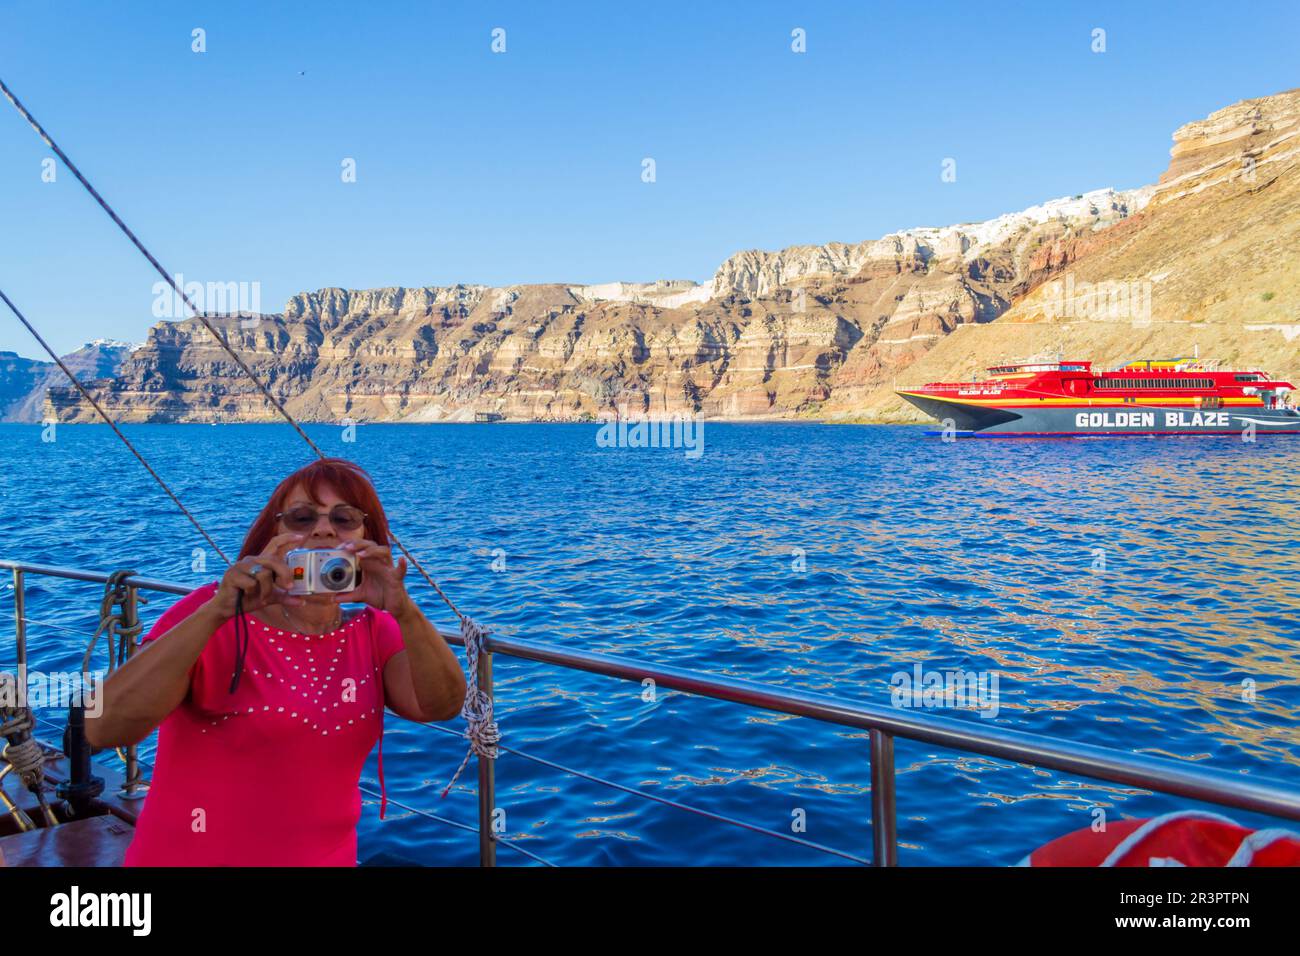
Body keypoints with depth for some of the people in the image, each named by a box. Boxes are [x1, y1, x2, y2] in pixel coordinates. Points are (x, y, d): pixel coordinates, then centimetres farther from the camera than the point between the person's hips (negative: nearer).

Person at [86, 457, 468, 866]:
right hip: (189, 857, -3)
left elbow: (443, 705, -16)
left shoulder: (373, 633, -1)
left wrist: (402, 610, -31)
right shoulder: (210, 614, -12)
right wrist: (217, 612, -34)